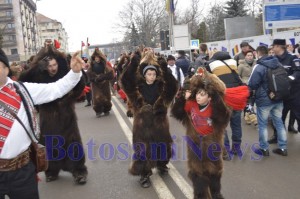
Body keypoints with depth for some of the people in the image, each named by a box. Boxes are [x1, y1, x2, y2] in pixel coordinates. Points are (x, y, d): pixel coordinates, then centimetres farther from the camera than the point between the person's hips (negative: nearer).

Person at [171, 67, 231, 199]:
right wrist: (183, 98, -24)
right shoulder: (191, 104, -9)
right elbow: (176, 113, -11)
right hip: (195, 144, 3)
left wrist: (215, 95, -45)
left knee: (213, 172, 16)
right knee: (197, 172, 15)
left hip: (211, 145, -2)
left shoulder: (215, 108, -19)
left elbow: (223, 114, -40)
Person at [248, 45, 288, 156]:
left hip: (264, 100, -7)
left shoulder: (259, 67, -19)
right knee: (279, 122, 13)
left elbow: (251, 85, -16)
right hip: (279, 99, 7)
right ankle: (283, 148, 19)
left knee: (262, 124, 6)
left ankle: (264, 149, 13)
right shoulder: (278, 64, 5)